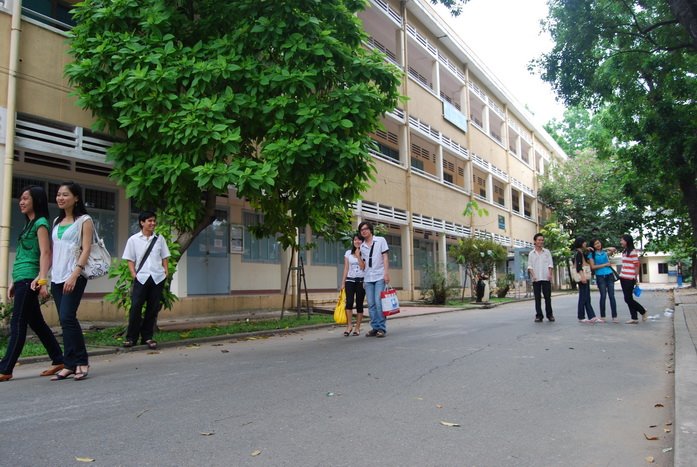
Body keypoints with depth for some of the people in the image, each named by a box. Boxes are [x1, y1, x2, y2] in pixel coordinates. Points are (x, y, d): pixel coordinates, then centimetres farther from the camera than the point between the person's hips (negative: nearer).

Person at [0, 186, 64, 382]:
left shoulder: (40, 223, -6)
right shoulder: (29, 224, 20)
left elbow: (45, 254, -16)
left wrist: (42, 279, -26)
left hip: (29, 279, -9)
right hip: (23, 279, 9)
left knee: (18, 323, -6)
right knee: (36, 322, 11)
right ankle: (58, 360, 16)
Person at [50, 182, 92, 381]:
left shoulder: (84, 220, -1)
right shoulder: (57, 221, 17)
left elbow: (86, 249, -9)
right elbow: (53, 250, 16)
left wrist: (74, 275, -19)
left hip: (74, 276, -6)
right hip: (57, 277, 6)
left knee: (67, 318, -13)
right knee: (66, 320, 5)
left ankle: (76, 363, -4)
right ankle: (72, 364, 9)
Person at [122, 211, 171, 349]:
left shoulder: (159, 239, 11)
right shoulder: (133, 240, 4)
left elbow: (164, 257, 14)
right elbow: (130, 260, 4)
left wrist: (166, 271, 2)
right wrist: (134, 274, -7)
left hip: (157, 278, 2)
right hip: (141, 278, -2)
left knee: (153, 308, 5)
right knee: (135, 307, -7)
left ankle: (147, 337, 14)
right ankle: (131, 337, 5)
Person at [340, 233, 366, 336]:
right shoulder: (348, 253, 10)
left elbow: (363, 267, -8)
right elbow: (346, 269, 9)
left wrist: (358, 255, -10)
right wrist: (343, 283, 4)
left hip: (361, 281, -1)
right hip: (350, 280, 1)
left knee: (359, 304, 0)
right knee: (349, 302, -16)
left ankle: (357, 328, 7)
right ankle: (349, 325, -9)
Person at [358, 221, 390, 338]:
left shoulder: (380, 240, 4)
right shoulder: (361, 246, 13)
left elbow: (385, 257, -1)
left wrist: (386, 273, -10)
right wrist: (362, 278, 10)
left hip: (379, 277, -4)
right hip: (368, 279, 4)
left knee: (379, 303, -10)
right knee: (371, 304, 3)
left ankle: (382, 328, -4)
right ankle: (375, 327, 9)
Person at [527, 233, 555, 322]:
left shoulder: (547, 252, 9)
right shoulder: (531, 254, 9)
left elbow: (550, 264, 5)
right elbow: (529, 266, 5)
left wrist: (550, 274, -9)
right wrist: (533, 275, -10)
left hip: (546, 278, 0)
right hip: (536, 279, 0)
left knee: (548, 297, 0)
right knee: (537, 298, 1)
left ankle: (549, 315, 10)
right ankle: (538, 316, 5)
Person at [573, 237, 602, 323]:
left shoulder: (582, 253, 19)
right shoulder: (578, 253, -10)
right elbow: (578, 265, -18)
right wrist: (582, 276, -28)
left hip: (585, 277, 10)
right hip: (582, 277, -10)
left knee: (587, 298, 5)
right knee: (583, 297, -5)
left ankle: (592, 317, 4)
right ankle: (581, 317, 1)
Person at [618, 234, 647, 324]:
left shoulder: (633, 251, -9)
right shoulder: (624, 251, 14)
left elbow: (636, 265, -10)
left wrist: (636, 278, -11)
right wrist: (621, 274, 14)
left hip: (629, 278, -8)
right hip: (623, 278, 8)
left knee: (628, 299, -6)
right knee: (628, 299, 7)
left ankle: (643, 312, 12)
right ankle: (634, 318, 11)